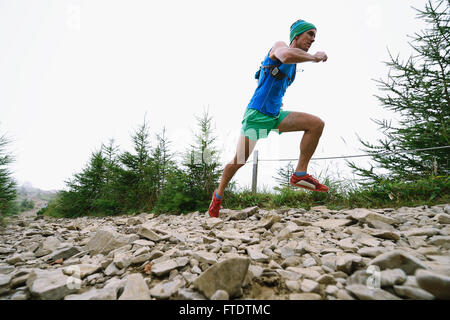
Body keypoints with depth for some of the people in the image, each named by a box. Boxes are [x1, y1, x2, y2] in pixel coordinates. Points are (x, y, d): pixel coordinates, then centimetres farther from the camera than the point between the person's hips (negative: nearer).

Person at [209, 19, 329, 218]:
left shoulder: (293, 65, 19)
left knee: (316, 124, -10)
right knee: (239, 160, -5)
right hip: (256, 114, -7)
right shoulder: (279, 45, -3)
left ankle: (300, 174, -10)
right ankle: (219, 195, 18)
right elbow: (286, 56, -31)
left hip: (275, 115, 8)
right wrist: (314, 57, -18)